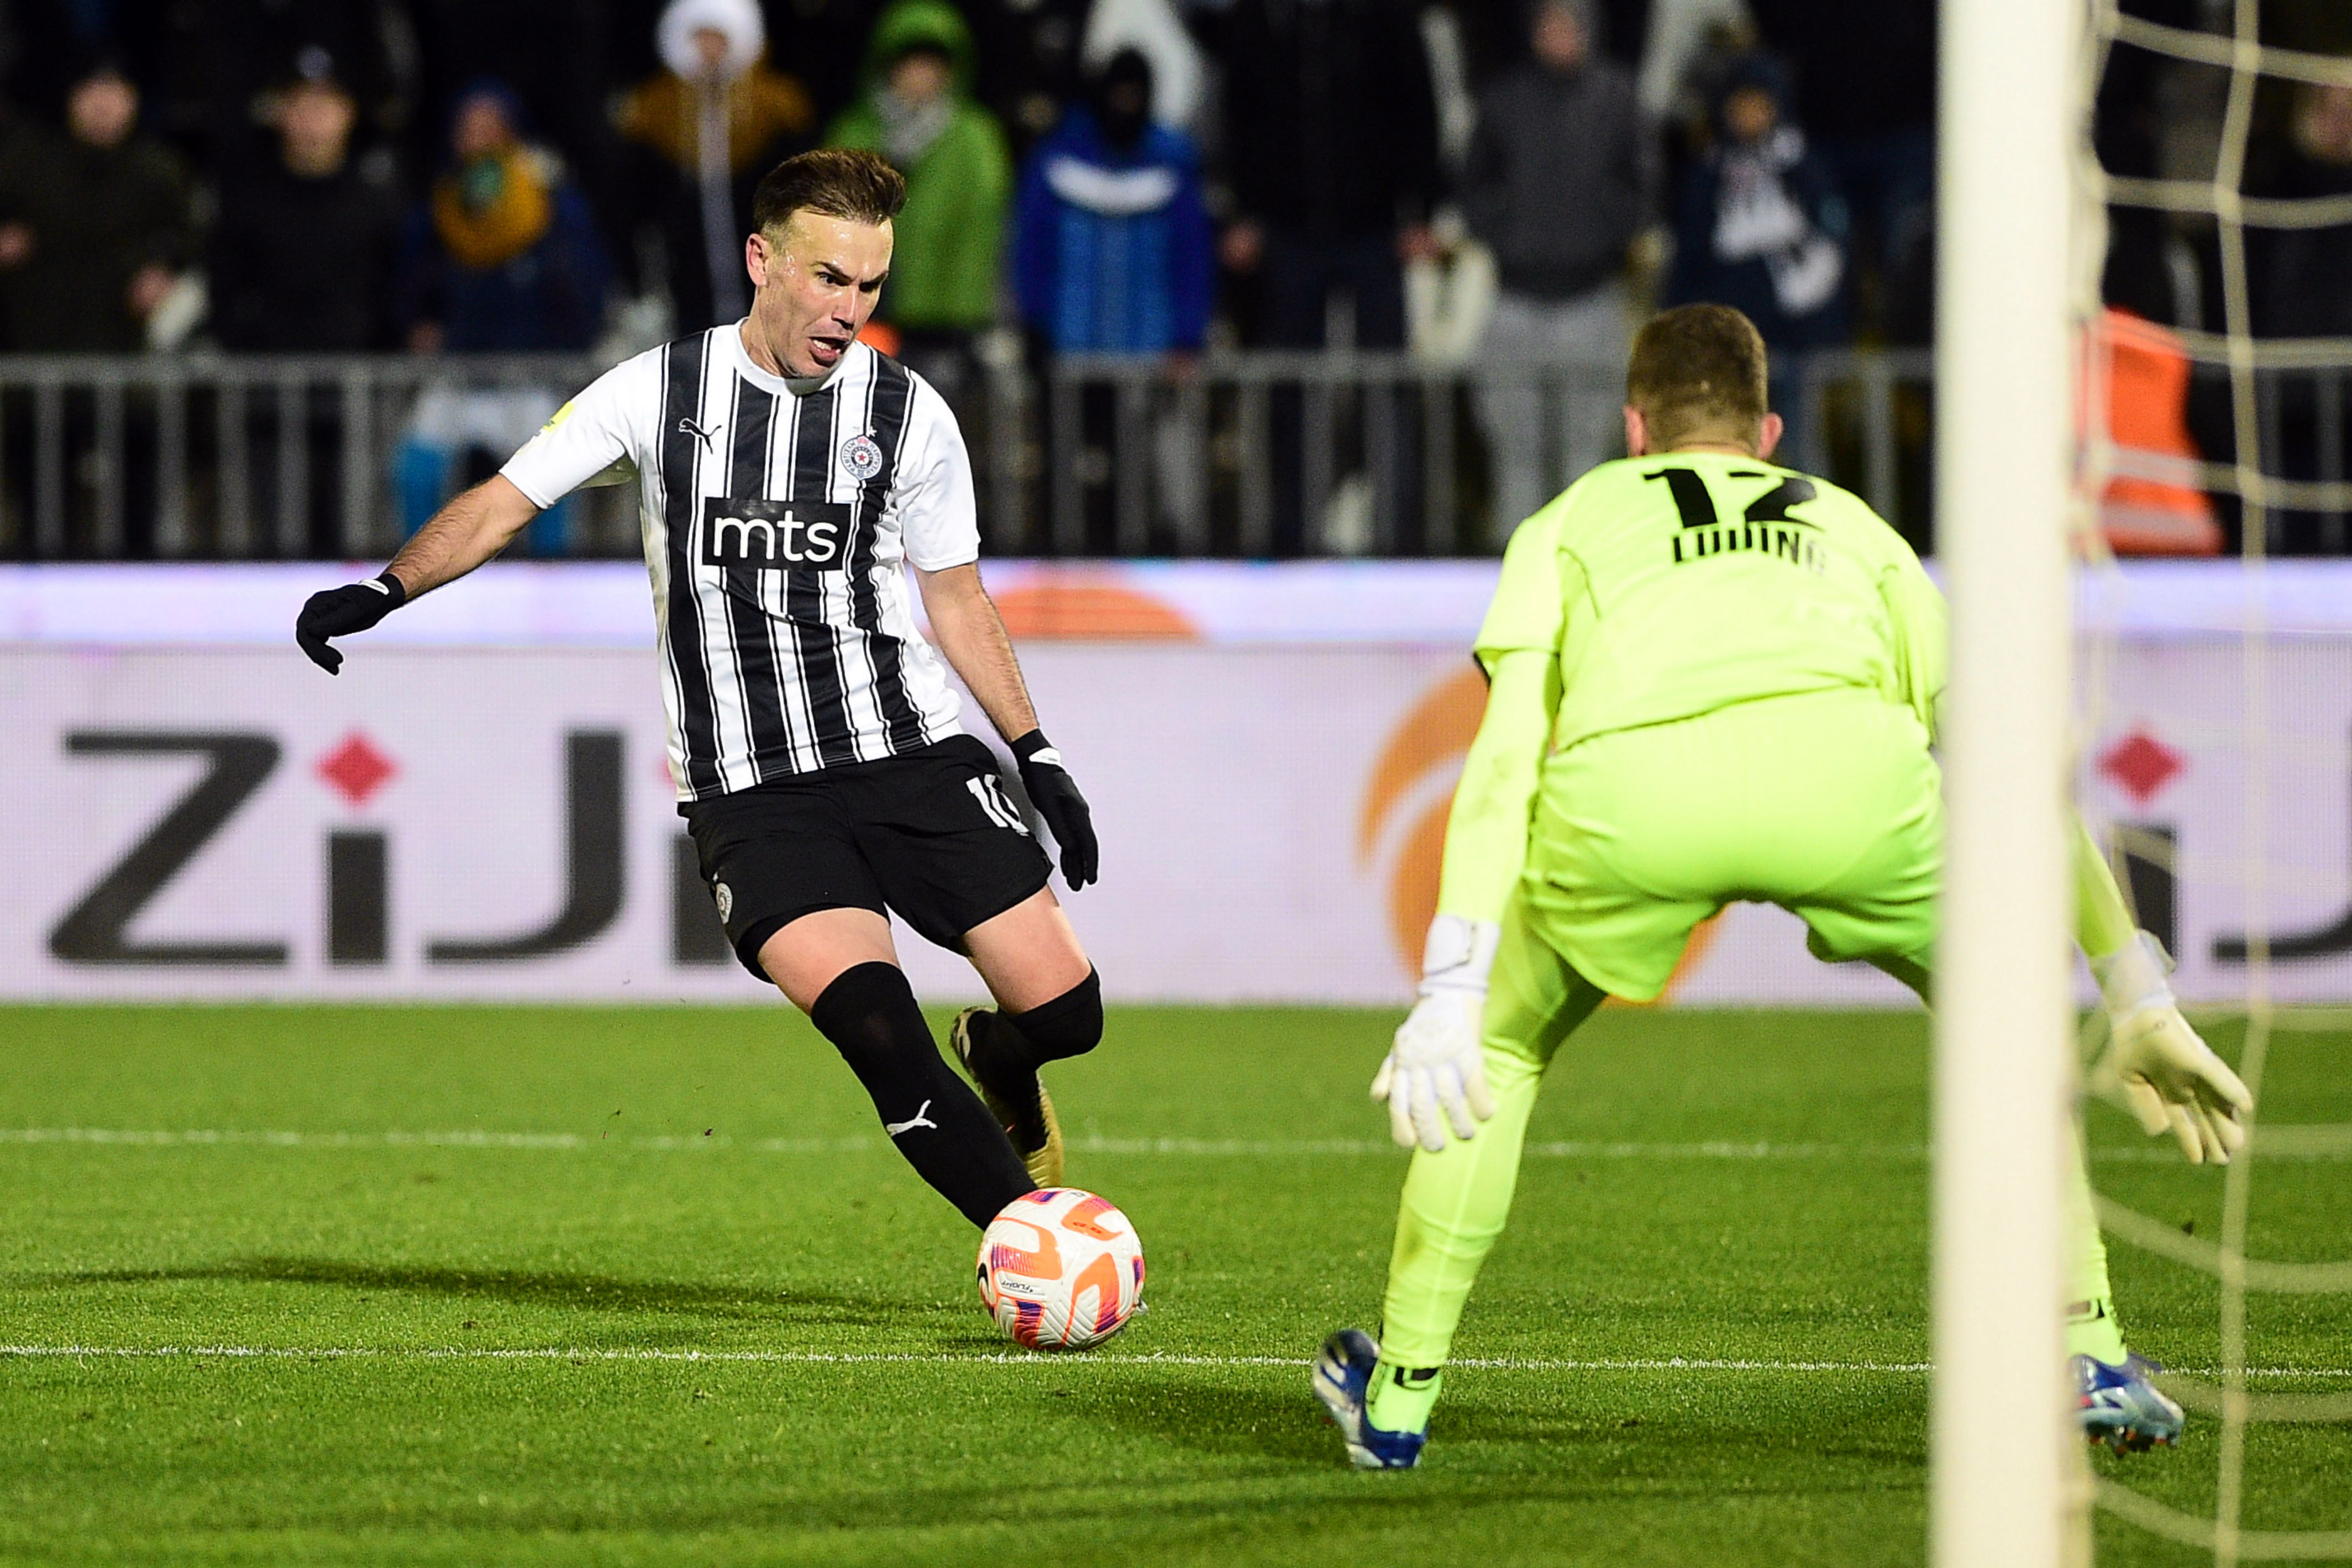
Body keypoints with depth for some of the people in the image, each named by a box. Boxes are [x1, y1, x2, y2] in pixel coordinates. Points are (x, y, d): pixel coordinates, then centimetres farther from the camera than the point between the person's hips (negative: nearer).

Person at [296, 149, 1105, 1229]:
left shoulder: (908, 415, 5)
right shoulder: (658, 392, 1)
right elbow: (504, 501, 6)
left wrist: (1034, 753, 12)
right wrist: (383, 592, -8)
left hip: (913, 756, 2)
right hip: (749, 792, -2)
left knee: (1063, 1009, -8)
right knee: (875, 1027, -24)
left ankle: (999, 1064, 30)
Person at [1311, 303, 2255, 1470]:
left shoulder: (1572, 522, 36)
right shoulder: (1851, 528, 41)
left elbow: (1507, 756, 19)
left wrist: (1452, 991, 12)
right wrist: (2140, 1002, 42)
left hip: (1629, 781, -1)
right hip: (1846, 762, 1)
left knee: (1498, 1050, 29)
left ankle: (1397, 1401, 30)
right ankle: (2086, 1360, 24)